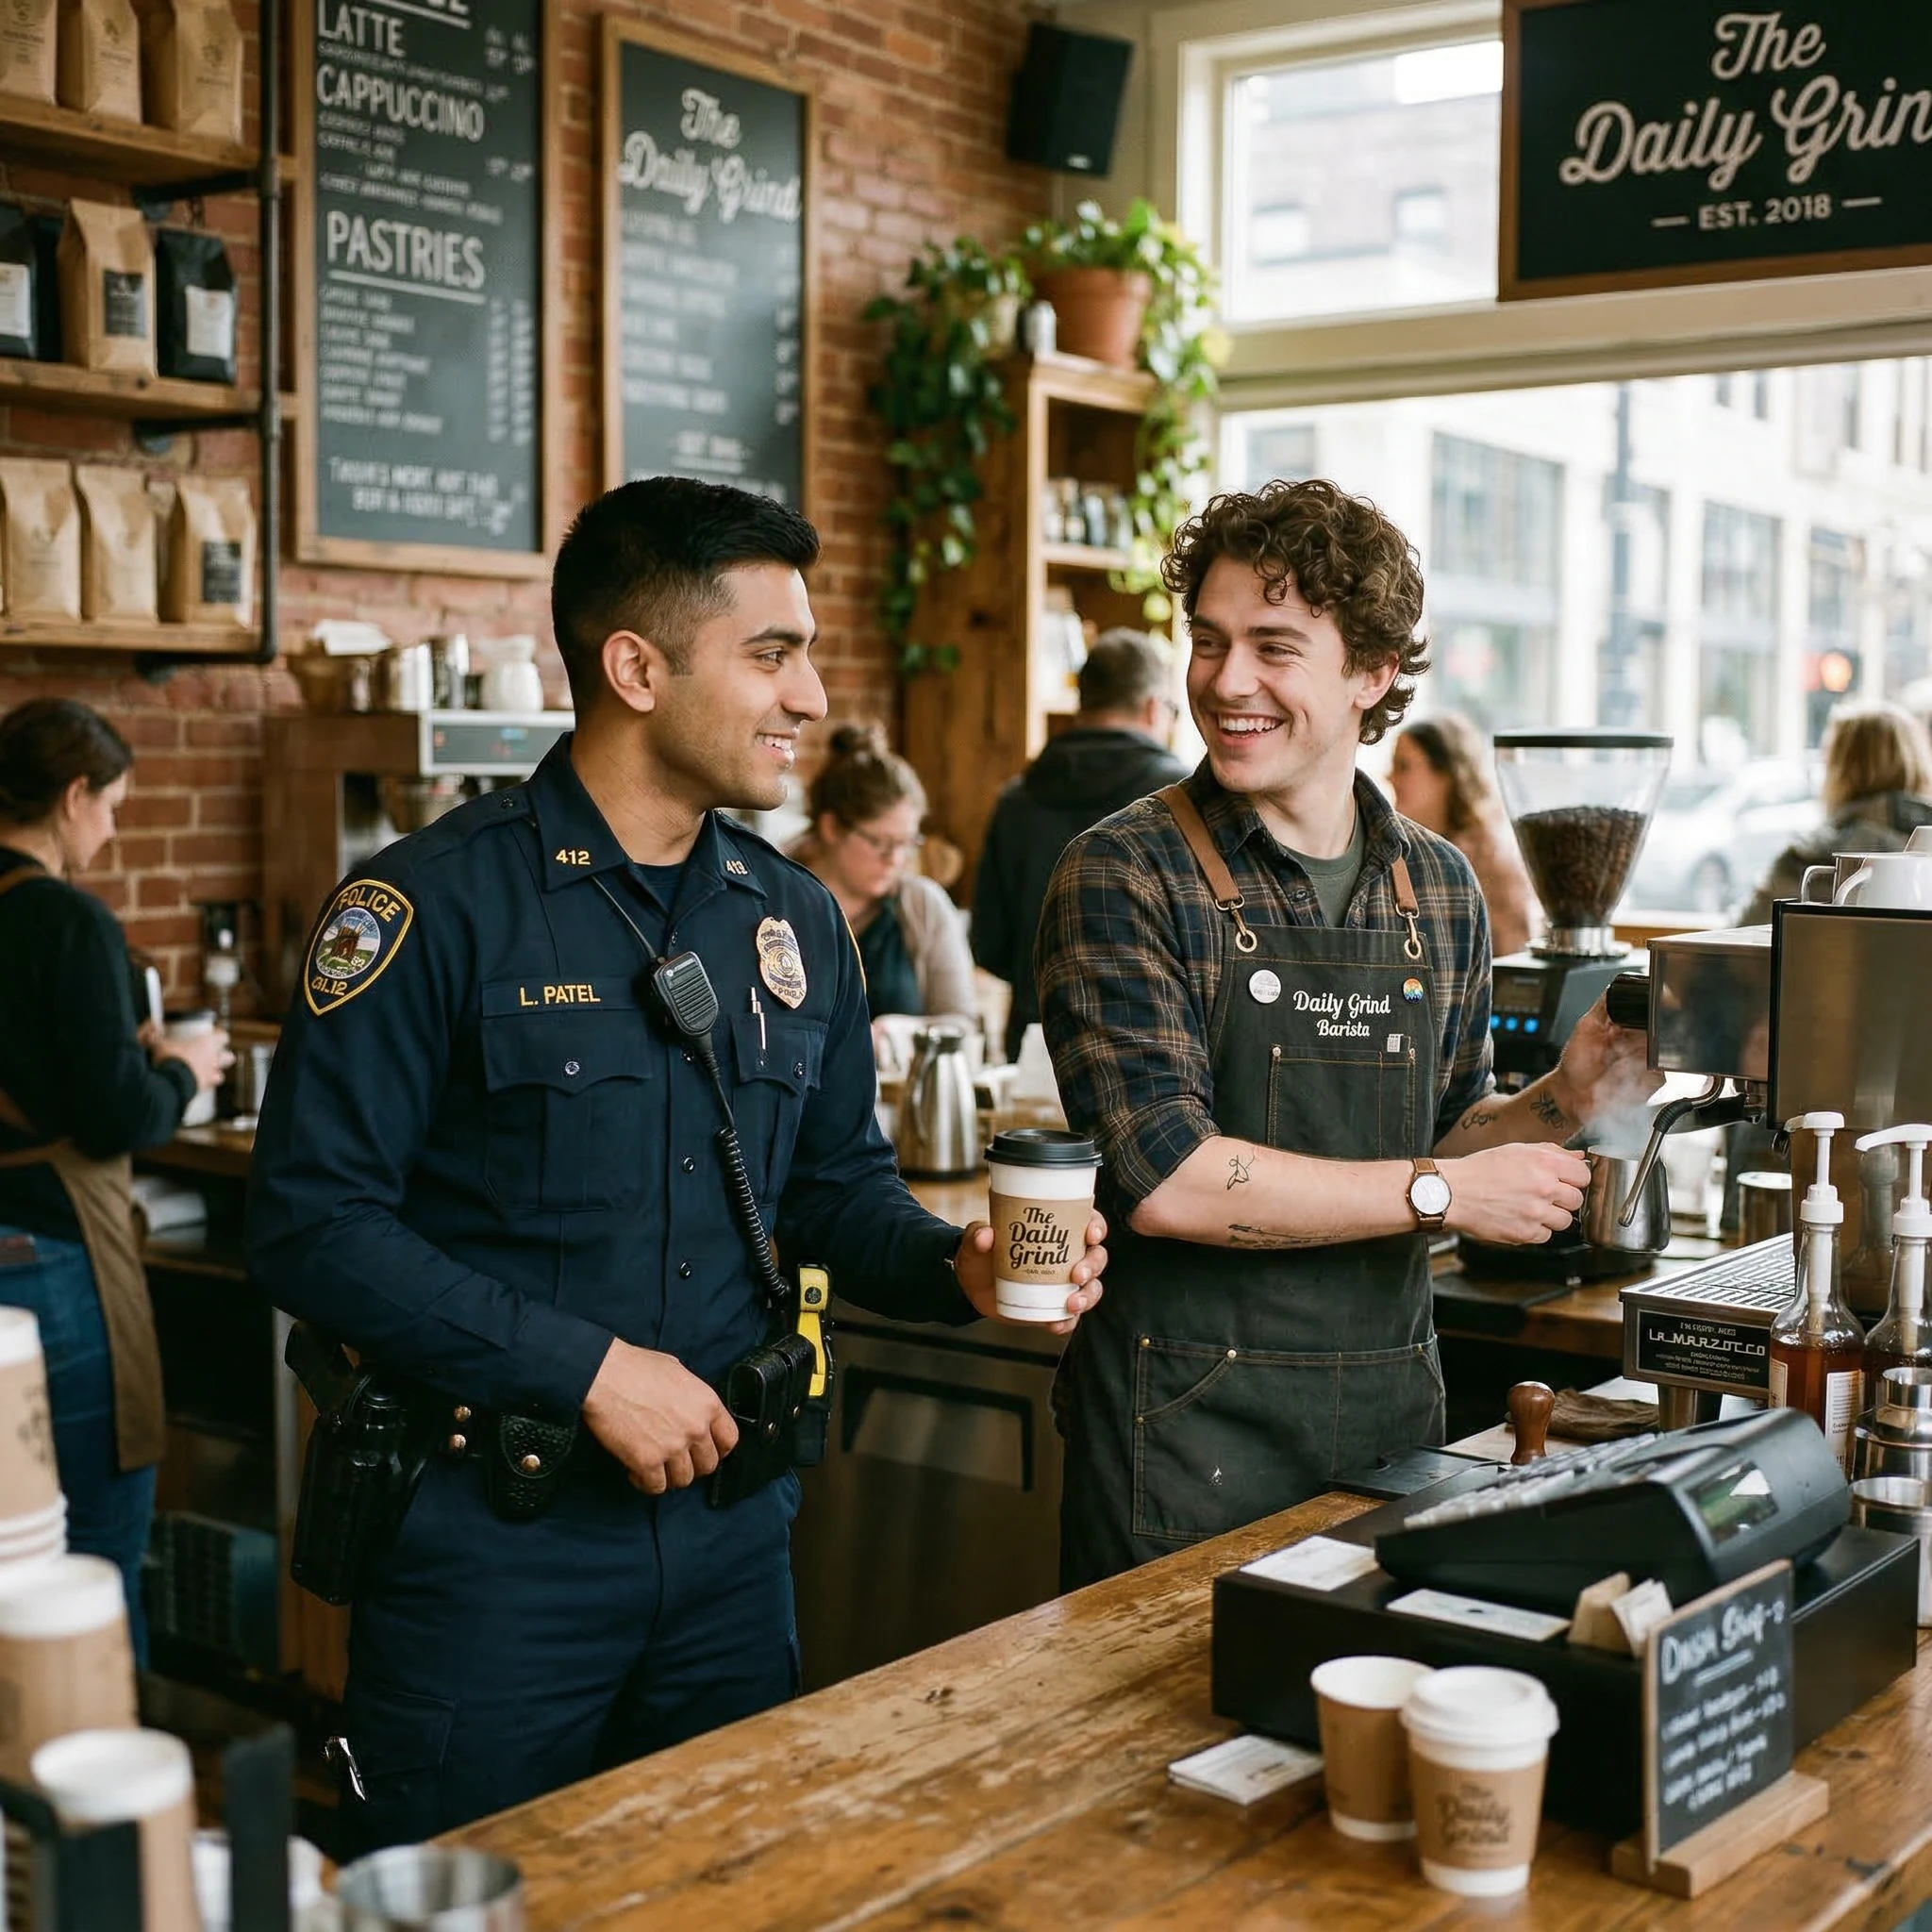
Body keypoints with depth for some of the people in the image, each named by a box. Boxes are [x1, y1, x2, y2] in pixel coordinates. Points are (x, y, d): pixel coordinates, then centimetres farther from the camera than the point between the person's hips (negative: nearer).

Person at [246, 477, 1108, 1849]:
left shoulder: (798, 918, 7)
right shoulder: (438, 905, -13)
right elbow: (313, 1223, -16)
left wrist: (953, 1266, -6)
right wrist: (587, 1368, -20)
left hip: (732, 1515, 6)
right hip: (493, 1528, -5)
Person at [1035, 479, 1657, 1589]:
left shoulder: (1441, 886, 5)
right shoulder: (1127, 874, -11)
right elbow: (1166, 1179, -20)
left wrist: (1560, 1104, -5)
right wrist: (1438, 1191, -15)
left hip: (1390, 1405, 5)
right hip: (1187, 1423, -5)